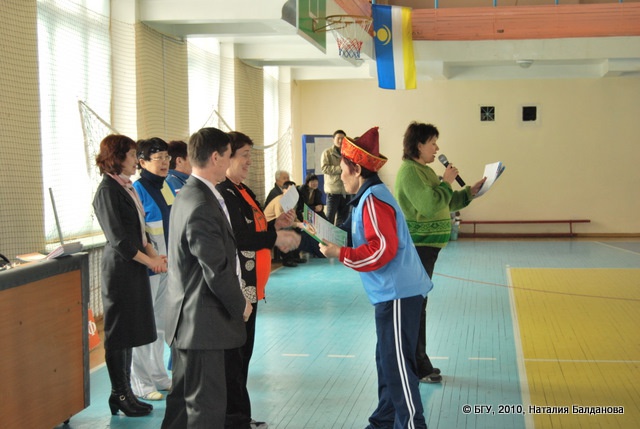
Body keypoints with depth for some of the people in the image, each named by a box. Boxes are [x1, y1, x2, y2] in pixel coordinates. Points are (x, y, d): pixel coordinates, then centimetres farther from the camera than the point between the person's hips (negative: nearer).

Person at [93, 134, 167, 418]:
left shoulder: (127, 188, 13)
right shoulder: (108, 190, -13)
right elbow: (118, 239, -17)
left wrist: (154, 254, 2)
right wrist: (150, 260, -12)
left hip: (134, 268, 9)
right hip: (120, 269, -9)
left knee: (129, 332, 13)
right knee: (119, 333, 0)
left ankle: (125, 392, 22)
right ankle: (119, 395, 9)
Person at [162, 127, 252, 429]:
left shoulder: (187, 195, 11)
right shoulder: (203, 206, -22)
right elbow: (217, 271, -21)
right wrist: (240, 306, -7)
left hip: (185, 319, 11)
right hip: (203, 321, -11)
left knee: (183, 397, 20)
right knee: (207, 404, -1)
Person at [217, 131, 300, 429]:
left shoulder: (243, 192, 17)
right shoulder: (223, 193, -15)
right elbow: (236, 236, -25)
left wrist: (276, 225, 8)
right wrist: (276, 237, -19)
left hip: (249, 286, 11)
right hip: (234, 287, -11)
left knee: (242, 352, 16)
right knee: (232, 355, -3)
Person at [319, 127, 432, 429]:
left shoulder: (373, 199, -16)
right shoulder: (370, 196, 15)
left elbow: (383, 249, -24)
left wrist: (341, 254, -17)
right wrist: (340, 247, 13)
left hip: (397, 294, -11)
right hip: (393, 292, 11)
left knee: (397, 365, -6)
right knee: (387, 360, 16)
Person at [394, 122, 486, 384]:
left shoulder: (423, 170, 18)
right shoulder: (409, 171, -15)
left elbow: (445, 204, 24)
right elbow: (430, 204, -25)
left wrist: (469, 192, 15)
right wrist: (447, 182, -13)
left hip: (425, 246, 11)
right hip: (417, 247, -11)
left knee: (417, 304, 15)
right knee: (415, 306, -4)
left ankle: (417, 363, 24)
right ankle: (418, 368, 2)